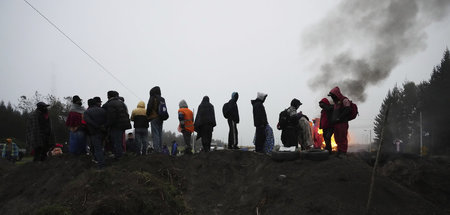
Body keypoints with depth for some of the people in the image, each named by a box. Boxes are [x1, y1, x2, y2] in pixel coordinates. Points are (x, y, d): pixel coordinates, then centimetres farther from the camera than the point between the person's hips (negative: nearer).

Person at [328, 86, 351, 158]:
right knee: (337, 138, 10)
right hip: (336, 123, 9)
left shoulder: (344, 100, -6)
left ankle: (343, 152, -1)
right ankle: (339, 151, 18)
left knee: (342, 138, -6)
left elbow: (347, 110, -18)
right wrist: (333, 120, 16)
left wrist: (339, 118, -19)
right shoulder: (336, 102, 22)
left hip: (342, 123, -9)